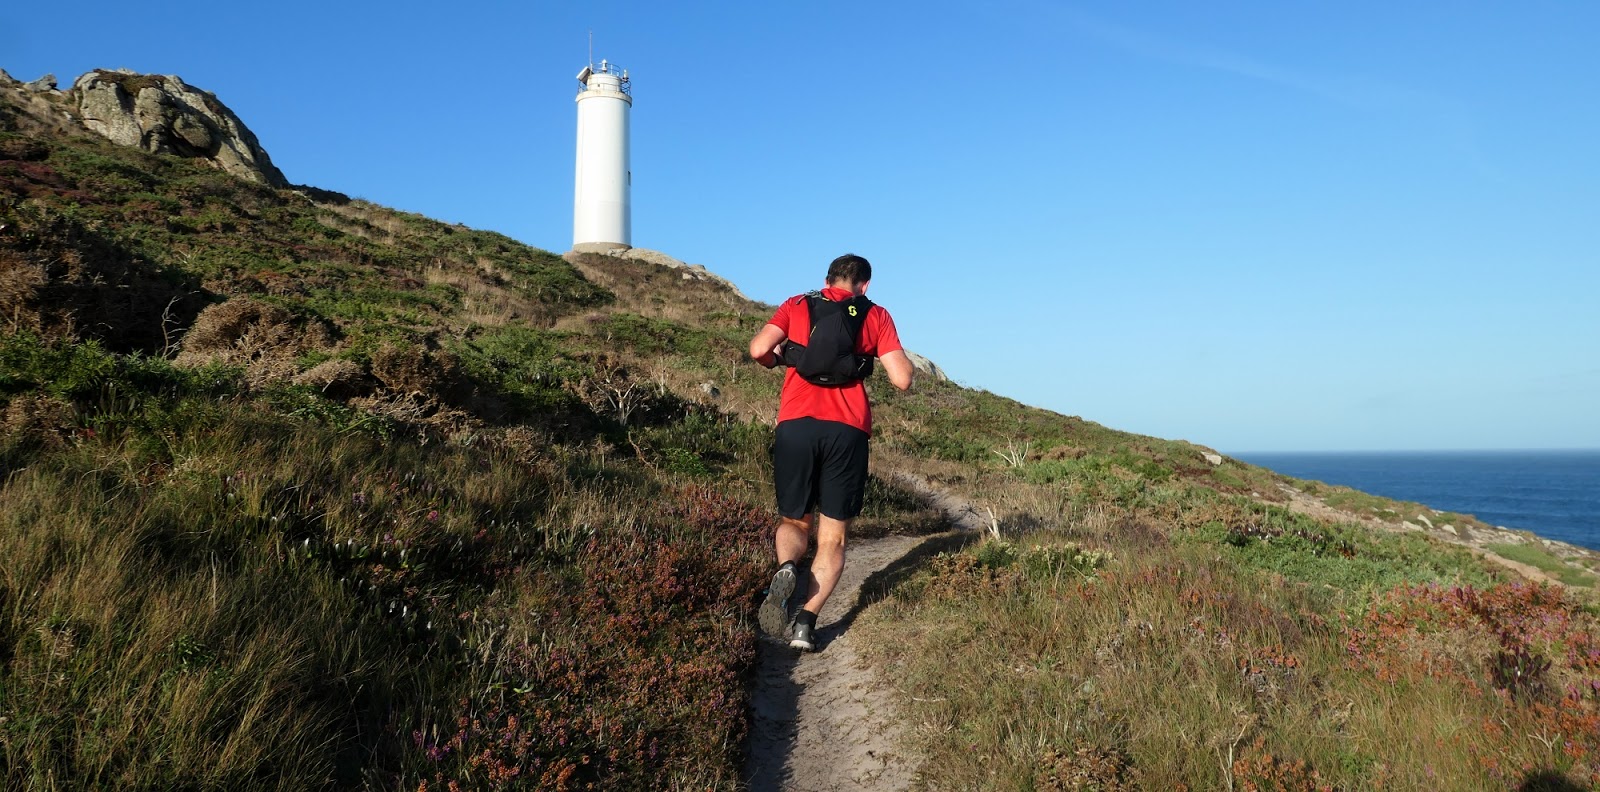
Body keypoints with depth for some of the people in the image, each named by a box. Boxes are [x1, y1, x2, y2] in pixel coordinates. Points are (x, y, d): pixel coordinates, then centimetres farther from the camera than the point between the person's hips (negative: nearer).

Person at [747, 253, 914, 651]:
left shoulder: (796, 305, 15)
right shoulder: (876, 316, 13)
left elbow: (758, 350, 1)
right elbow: (902, 380, 4)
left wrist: (779, 360, 23)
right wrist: (901, 356, 25)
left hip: (795, 425, 1)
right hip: (847, 431, -1)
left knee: (794, 521, 19)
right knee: (832, 538, 10)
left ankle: (786, 568, -12)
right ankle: (806, 622, -5)